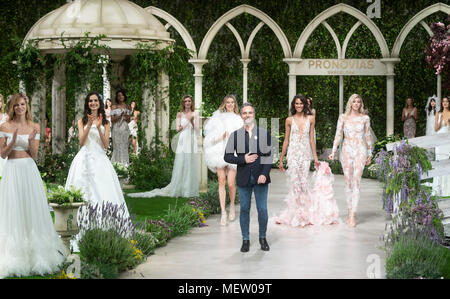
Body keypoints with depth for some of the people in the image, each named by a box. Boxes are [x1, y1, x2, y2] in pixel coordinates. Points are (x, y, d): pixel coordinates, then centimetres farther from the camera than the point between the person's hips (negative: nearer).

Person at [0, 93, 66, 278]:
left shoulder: (34, 127, 7)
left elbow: (34, 155, 5)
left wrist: (31, 141, -13)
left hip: (29, 170, 2)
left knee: (32, 209, 3)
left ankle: (35, 252, 10)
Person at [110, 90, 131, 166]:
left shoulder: (128, 107, 12)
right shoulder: (114, 107, 3)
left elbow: (129, 120, 11)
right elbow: (112, 120, -2)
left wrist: (126, 116, -9)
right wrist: (120, 116, -15)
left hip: (125, 129, 3)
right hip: (117, 129, -3)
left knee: (125, 147, 0)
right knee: (117, 147, -7)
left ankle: (125, 164, 2)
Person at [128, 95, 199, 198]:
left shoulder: (195, 114, 12)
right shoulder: (180, 114, 8)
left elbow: (197, 129, 4)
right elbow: (178, 129, 0)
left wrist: (192, 120, -9)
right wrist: (187, 121, -7)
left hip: (192, 142, 2)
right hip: (183, 142, -2)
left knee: (192, 166, 0)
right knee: (181, 165, -6)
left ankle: (191, 190, 5)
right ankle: (179, 190, -3)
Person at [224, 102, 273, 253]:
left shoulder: (264, 134, 5)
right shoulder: (235, 135, 6)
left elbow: (269, 156, 2)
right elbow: (227, 156, 4)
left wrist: (264, 174, -11)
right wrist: (243, 159, -11)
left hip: (260, 177, -1)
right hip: (243, 178, 1)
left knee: (262, 209, -1)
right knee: (244, 209, 4)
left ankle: (263, 238, 16)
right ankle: (245, 239, 13)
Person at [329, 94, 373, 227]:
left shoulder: (365, 118, 5)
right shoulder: (343, 117, 5)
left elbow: (368, 136, 11)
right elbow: (338, 135, 5)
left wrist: (370, 154, 12)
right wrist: (333, 151, -4)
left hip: (360, 151, -1)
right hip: (347, 151, 1)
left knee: (356, 181, -12)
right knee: (348, 182, 3)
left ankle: (353, 214, -15)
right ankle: (350, 211, 14)